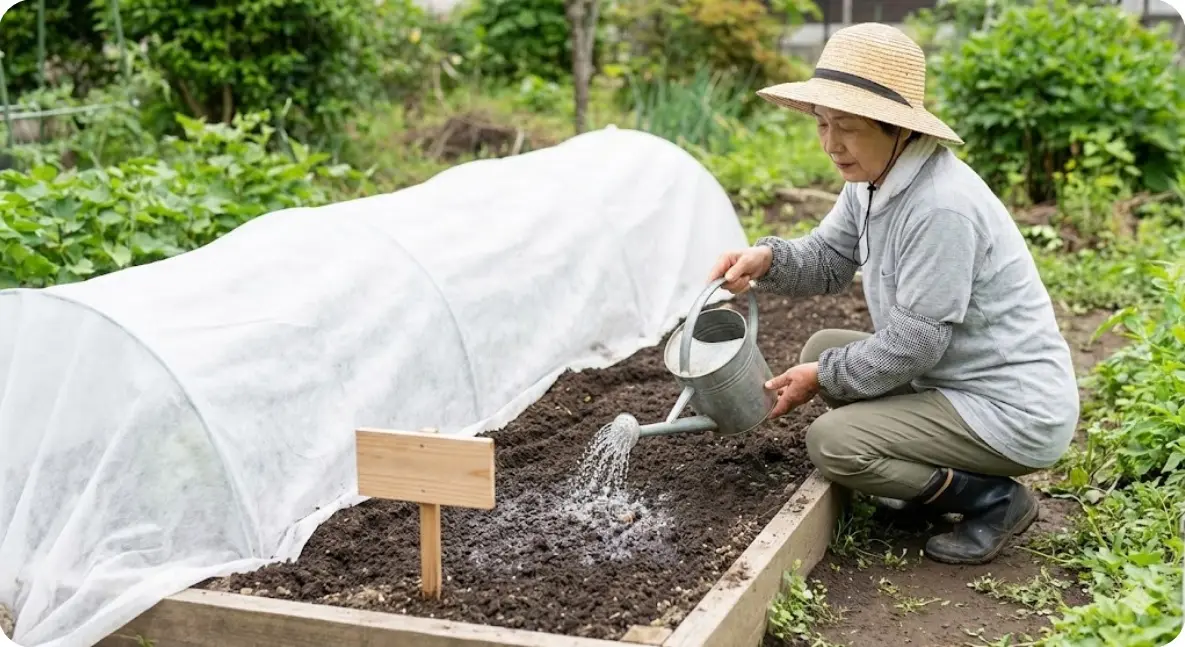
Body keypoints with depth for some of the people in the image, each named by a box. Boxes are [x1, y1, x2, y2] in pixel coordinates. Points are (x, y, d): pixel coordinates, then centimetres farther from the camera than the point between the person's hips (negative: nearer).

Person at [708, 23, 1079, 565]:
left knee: (831, 443, -15)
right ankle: (931, 476, 15)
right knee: (822, 347, 14)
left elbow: (914, 343, -24)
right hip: (954, 378, 10)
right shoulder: (873, 177, 1)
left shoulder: (941, 206, -28)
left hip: (1016, 411, -10)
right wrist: (767, 259, -12)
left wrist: (823, 378, -11)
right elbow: (827, 259, 10)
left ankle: (994, 499, -2)